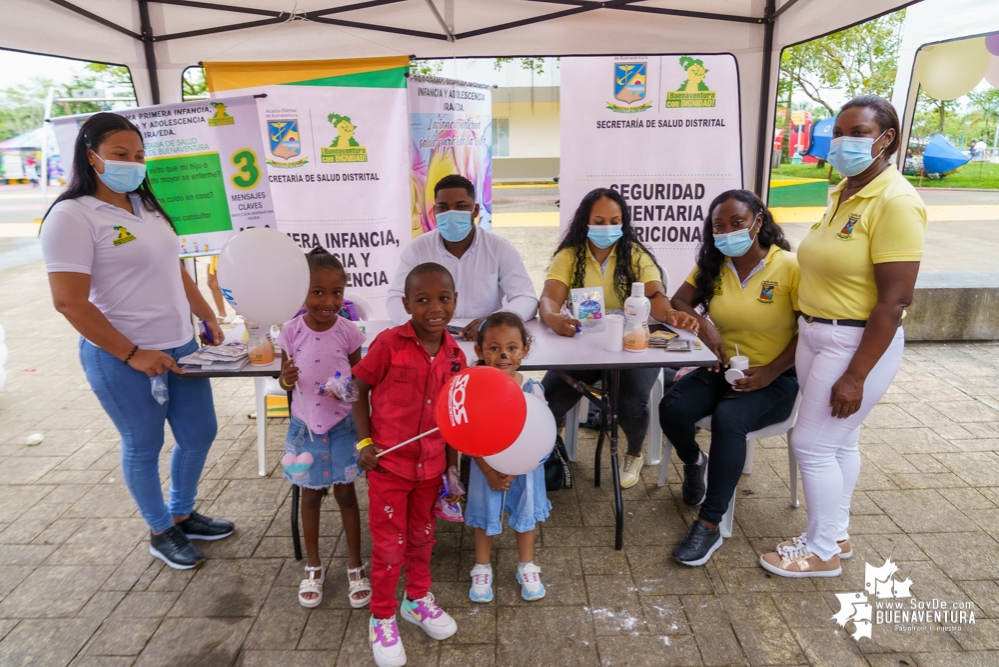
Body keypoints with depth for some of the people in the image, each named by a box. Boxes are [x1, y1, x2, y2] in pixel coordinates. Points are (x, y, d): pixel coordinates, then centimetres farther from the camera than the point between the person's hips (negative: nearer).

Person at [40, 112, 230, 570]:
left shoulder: (146, 206, 9)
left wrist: (209, 317, 15)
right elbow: (69, 302, -18)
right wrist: (133, 354, -19)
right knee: (143, 446, 9)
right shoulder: (72, 216, -13)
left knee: (199, 433, 15)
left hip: (180, 347, 7)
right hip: (122, 359, -7)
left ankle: (182, 515, 38)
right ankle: (161, 533, 31)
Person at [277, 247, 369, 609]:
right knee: (311, 496, 16)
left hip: (342, 425, -1)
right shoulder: (291, 331, -10)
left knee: (346, 494, 11)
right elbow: (285, 380, 0)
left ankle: (355, 566, 29)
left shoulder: (348, 331, -12)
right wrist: (286, 378, -23)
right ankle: (314, 567, 35)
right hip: (306, 426, 1)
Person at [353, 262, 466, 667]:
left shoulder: (454, 356, -4)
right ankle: (382, 618, 32)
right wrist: (365, 442, -15)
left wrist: (452, 468, 9)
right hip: (388, 463, -4)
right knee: (389, 545, 9)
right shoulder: (388, 343, -18)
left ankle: (418, 599, 45)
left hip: (430, 466, 4)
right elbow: (360, 393, -6)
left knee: (422, 537, 22)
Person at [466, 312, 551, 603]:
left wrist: (514, 470, -17)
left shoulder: (532, 389, -16)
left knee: (525, 515, 18)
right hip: (487, 468, -1)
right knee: (485, 518, 16)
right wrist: (490, 474, -16)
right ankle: (482, 569, 37)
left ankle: (527, 567, 40)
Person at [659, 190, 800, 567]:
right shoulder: (713, 265, 4)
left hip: (774, 378, -4)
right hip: (722, 369, 4)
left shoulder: (790, 267, -11)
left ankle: (709, 525, -21)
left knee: (728, 419, -34)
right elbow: (679, 303, 3)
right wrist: (702, 324, -19)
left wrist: (770, 372, -19)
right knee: (672, 409, -22)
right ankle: (695, 463, 14)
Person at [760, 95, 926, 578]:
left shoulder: (895, 202, -18)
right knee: (839, 442, 18)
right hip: (816, 334, 8)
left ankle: (822, 551, 19)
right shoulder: (842, 193, 8)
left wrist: (855, 376, -22)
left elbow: (894, 301, -21)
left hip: (858, 343, -8)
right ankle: (836, 535, 34)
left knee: (812, 444, -1)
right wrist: (807, 333, 13)